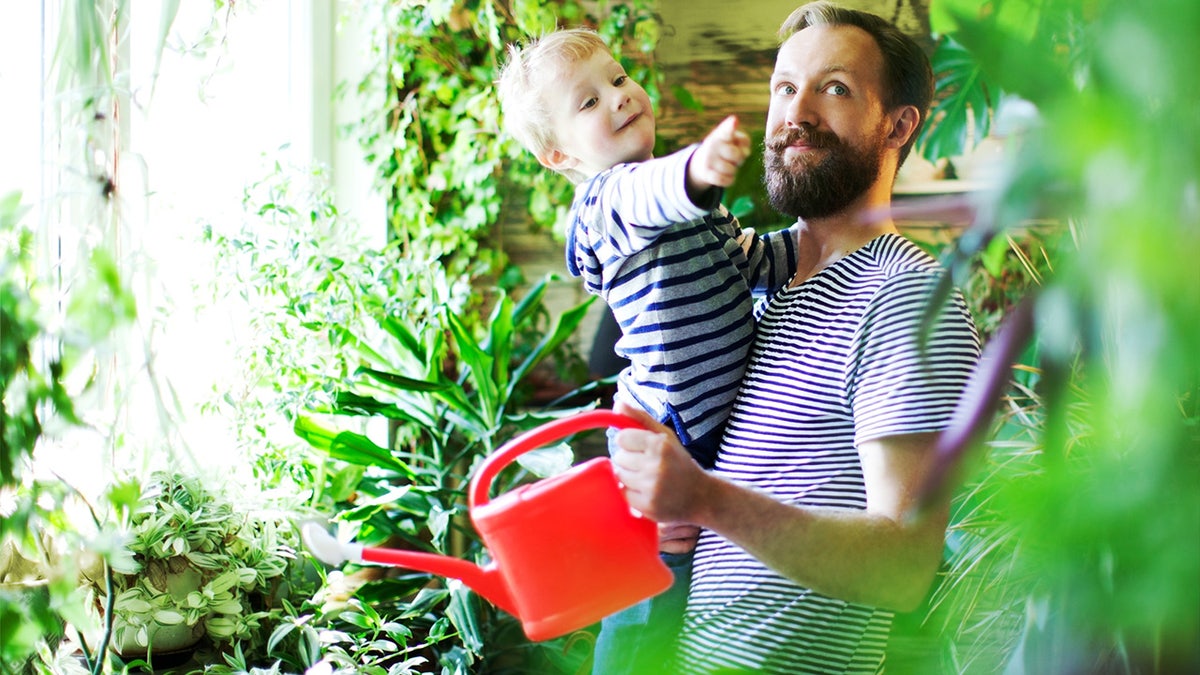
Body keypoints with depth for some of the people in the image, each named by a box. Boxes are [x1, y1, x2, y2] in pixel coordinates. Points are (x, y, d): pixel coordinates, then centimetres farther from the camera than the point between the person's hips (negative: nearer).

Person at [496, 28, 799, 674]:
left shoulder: (674, 197, 14)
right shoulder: (608, 196, -16)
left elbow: (746, 260, 25)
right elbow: (651, 194, -42)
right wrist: (697, 169, -63)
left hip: (706, 431, 9)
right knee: (650, 611, -1)